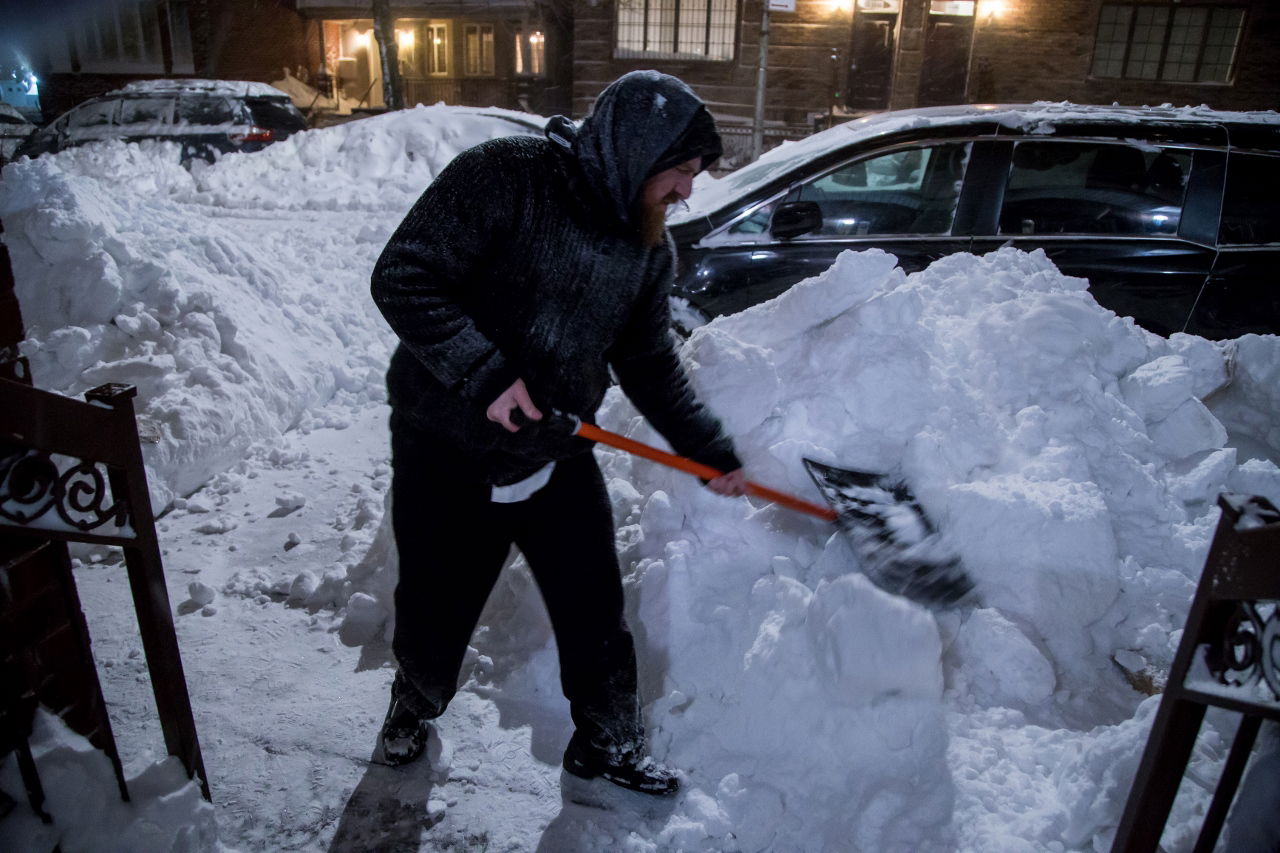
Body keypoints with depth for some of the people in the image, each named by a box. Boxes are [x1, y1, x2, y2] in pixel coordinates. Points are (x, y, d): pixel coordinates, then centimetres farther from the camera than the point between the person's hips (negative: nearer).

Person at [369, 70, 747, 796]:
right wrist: (485, 375, -27)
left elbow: (651, 364, 10)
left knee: (595, 613, 10)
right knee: (436, 614, 15)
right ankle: (416, 703, 49)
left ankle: (610, 744, 35)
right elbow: (403, 281, -20)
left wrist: (710, 449, 7)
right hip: (447, 454, -4)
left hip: (558, 460, 5)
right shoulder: (503, 178, -18)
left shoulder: (651, 248, 1)